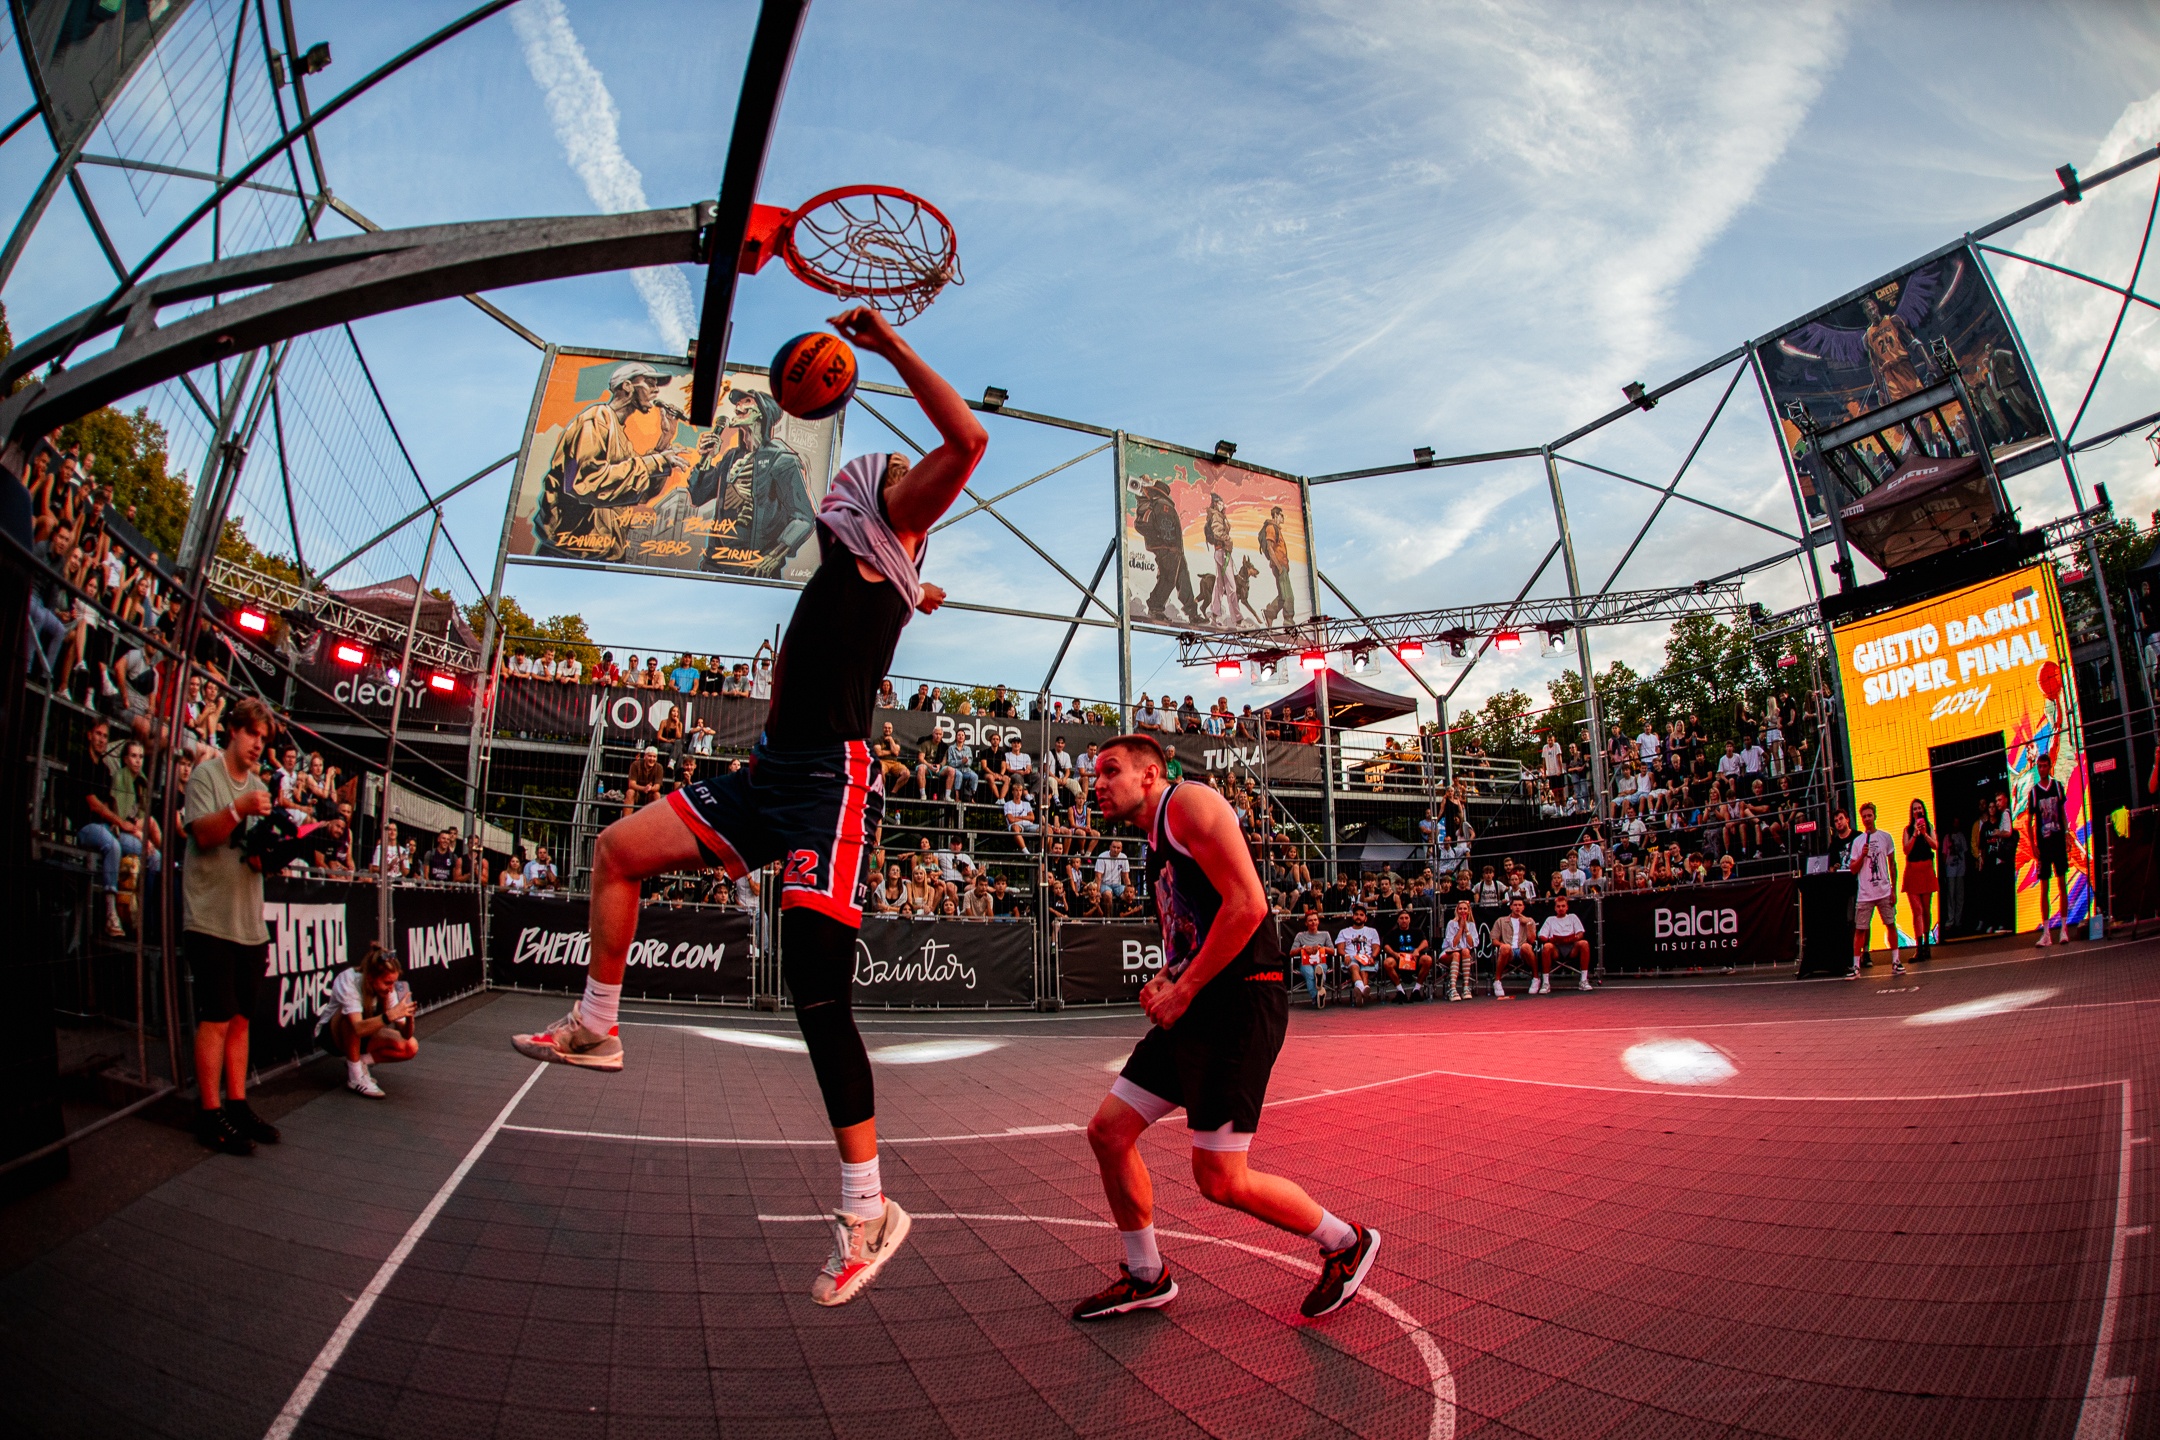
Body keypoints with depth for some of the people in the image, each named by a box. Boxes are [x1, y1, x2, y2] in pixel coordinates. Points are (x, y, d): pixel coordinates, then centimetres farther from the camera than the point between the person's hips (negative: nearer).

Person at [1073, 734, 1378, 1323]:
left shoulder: (1189, 803, -10)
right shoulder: (1155, 842, 20)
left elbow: (1247, 904, -21)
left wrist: (1183, 990, -16)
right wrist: (1162, 982, 7)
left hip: (1240, 1001, -10)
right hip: (1194, 1007, 10)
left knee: (1221, 1180, -6)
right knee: (1108, 1131, 8)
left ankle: (1347, 1244, 18)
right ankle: (1145, 1277, 27)